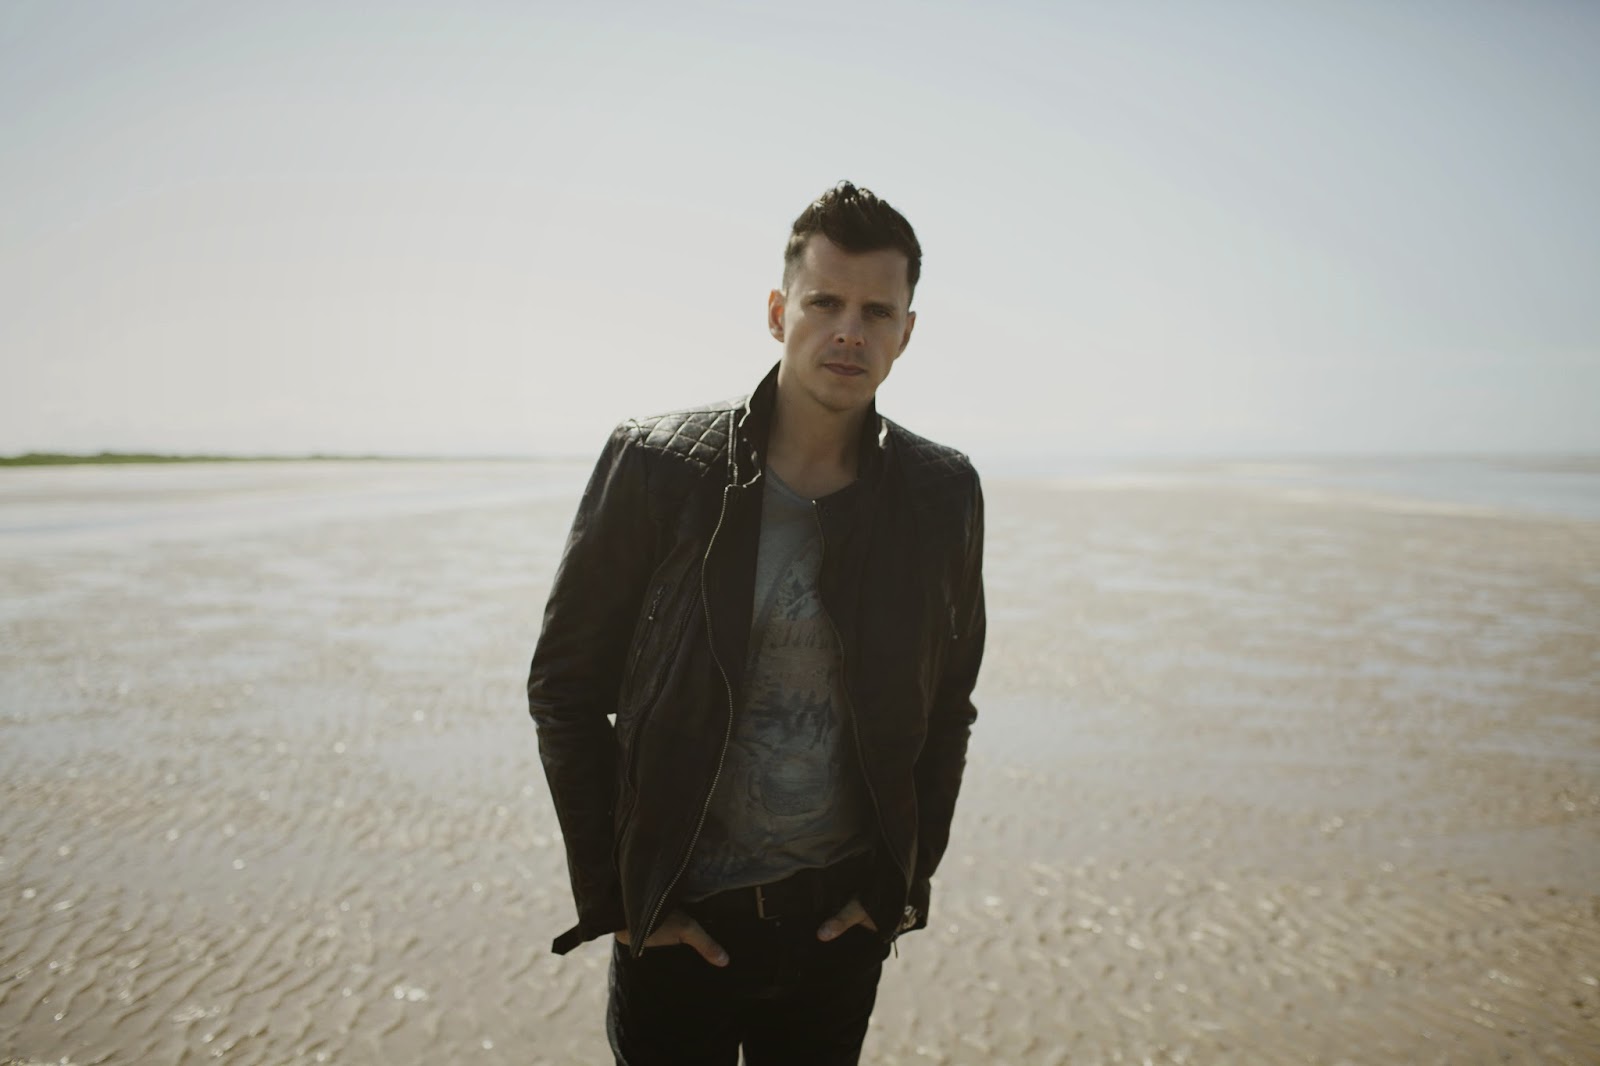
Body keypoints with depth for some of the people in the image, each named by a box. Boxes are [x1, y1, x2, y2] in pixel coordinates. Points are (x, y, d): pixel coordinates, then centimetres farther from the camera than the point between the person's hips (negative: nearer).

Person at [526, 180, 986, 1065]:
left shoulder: (942, 495, -3)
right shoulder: (655, 467, -10)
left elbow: (947, 708, 7)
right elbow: (563, 687, -5)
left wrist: (904, 883, 3)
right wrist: (611, 895, -6)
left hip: (842, 921, 2)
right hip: (677, 924, -2)